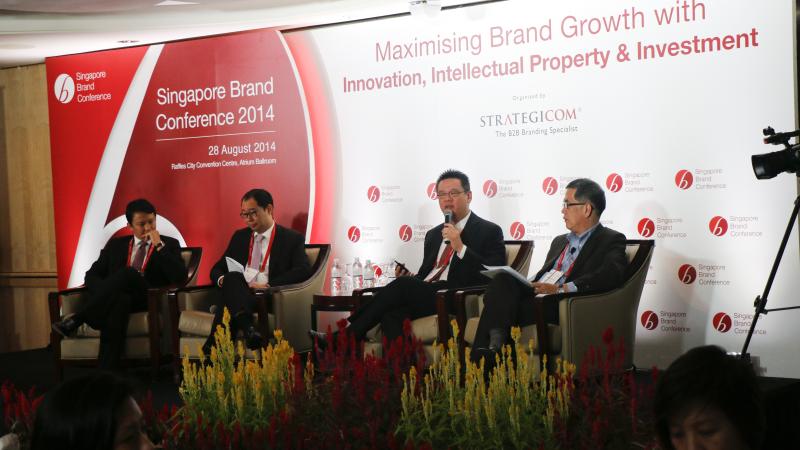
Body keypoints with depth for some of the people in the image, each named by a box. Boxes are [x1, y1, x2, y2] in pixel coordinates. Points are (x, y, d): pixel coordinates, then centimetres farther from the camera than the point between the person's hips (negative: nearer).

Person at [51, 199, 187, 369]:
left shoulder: (170, 244, 14)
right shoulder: (116, 245, 22)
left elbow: (180, 277, -2)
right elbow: (91, 275, 15)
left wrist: (159, 246, -8)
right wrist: (106, 292, -9)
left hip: (150, 300, -2)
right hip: (117, 298, 2)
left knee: (128, 273, -35)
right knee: (119, 300, -39)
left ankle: (75, 320, -34)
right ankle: (106, 371, -48)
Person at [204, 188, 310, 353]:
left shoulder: (292, 239, 11)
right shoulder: (239, 236, 26)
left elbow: (303, 270, -5)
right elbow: (217, 269, 26)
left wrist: (268, 285, -17)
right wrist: (222, 279, -1)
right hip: (237, 297, 4)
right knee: (232, 277, -35)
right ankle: (247, 328, -55)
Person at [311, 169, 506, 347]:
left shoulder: (490, 232, 7)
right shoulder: (433, 235, 28)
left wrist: (460, 247, -12)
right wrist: (409, 279, 6)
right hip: (423, 295, 6)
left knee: (402, 285, -27)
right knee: (391, 315, -28)